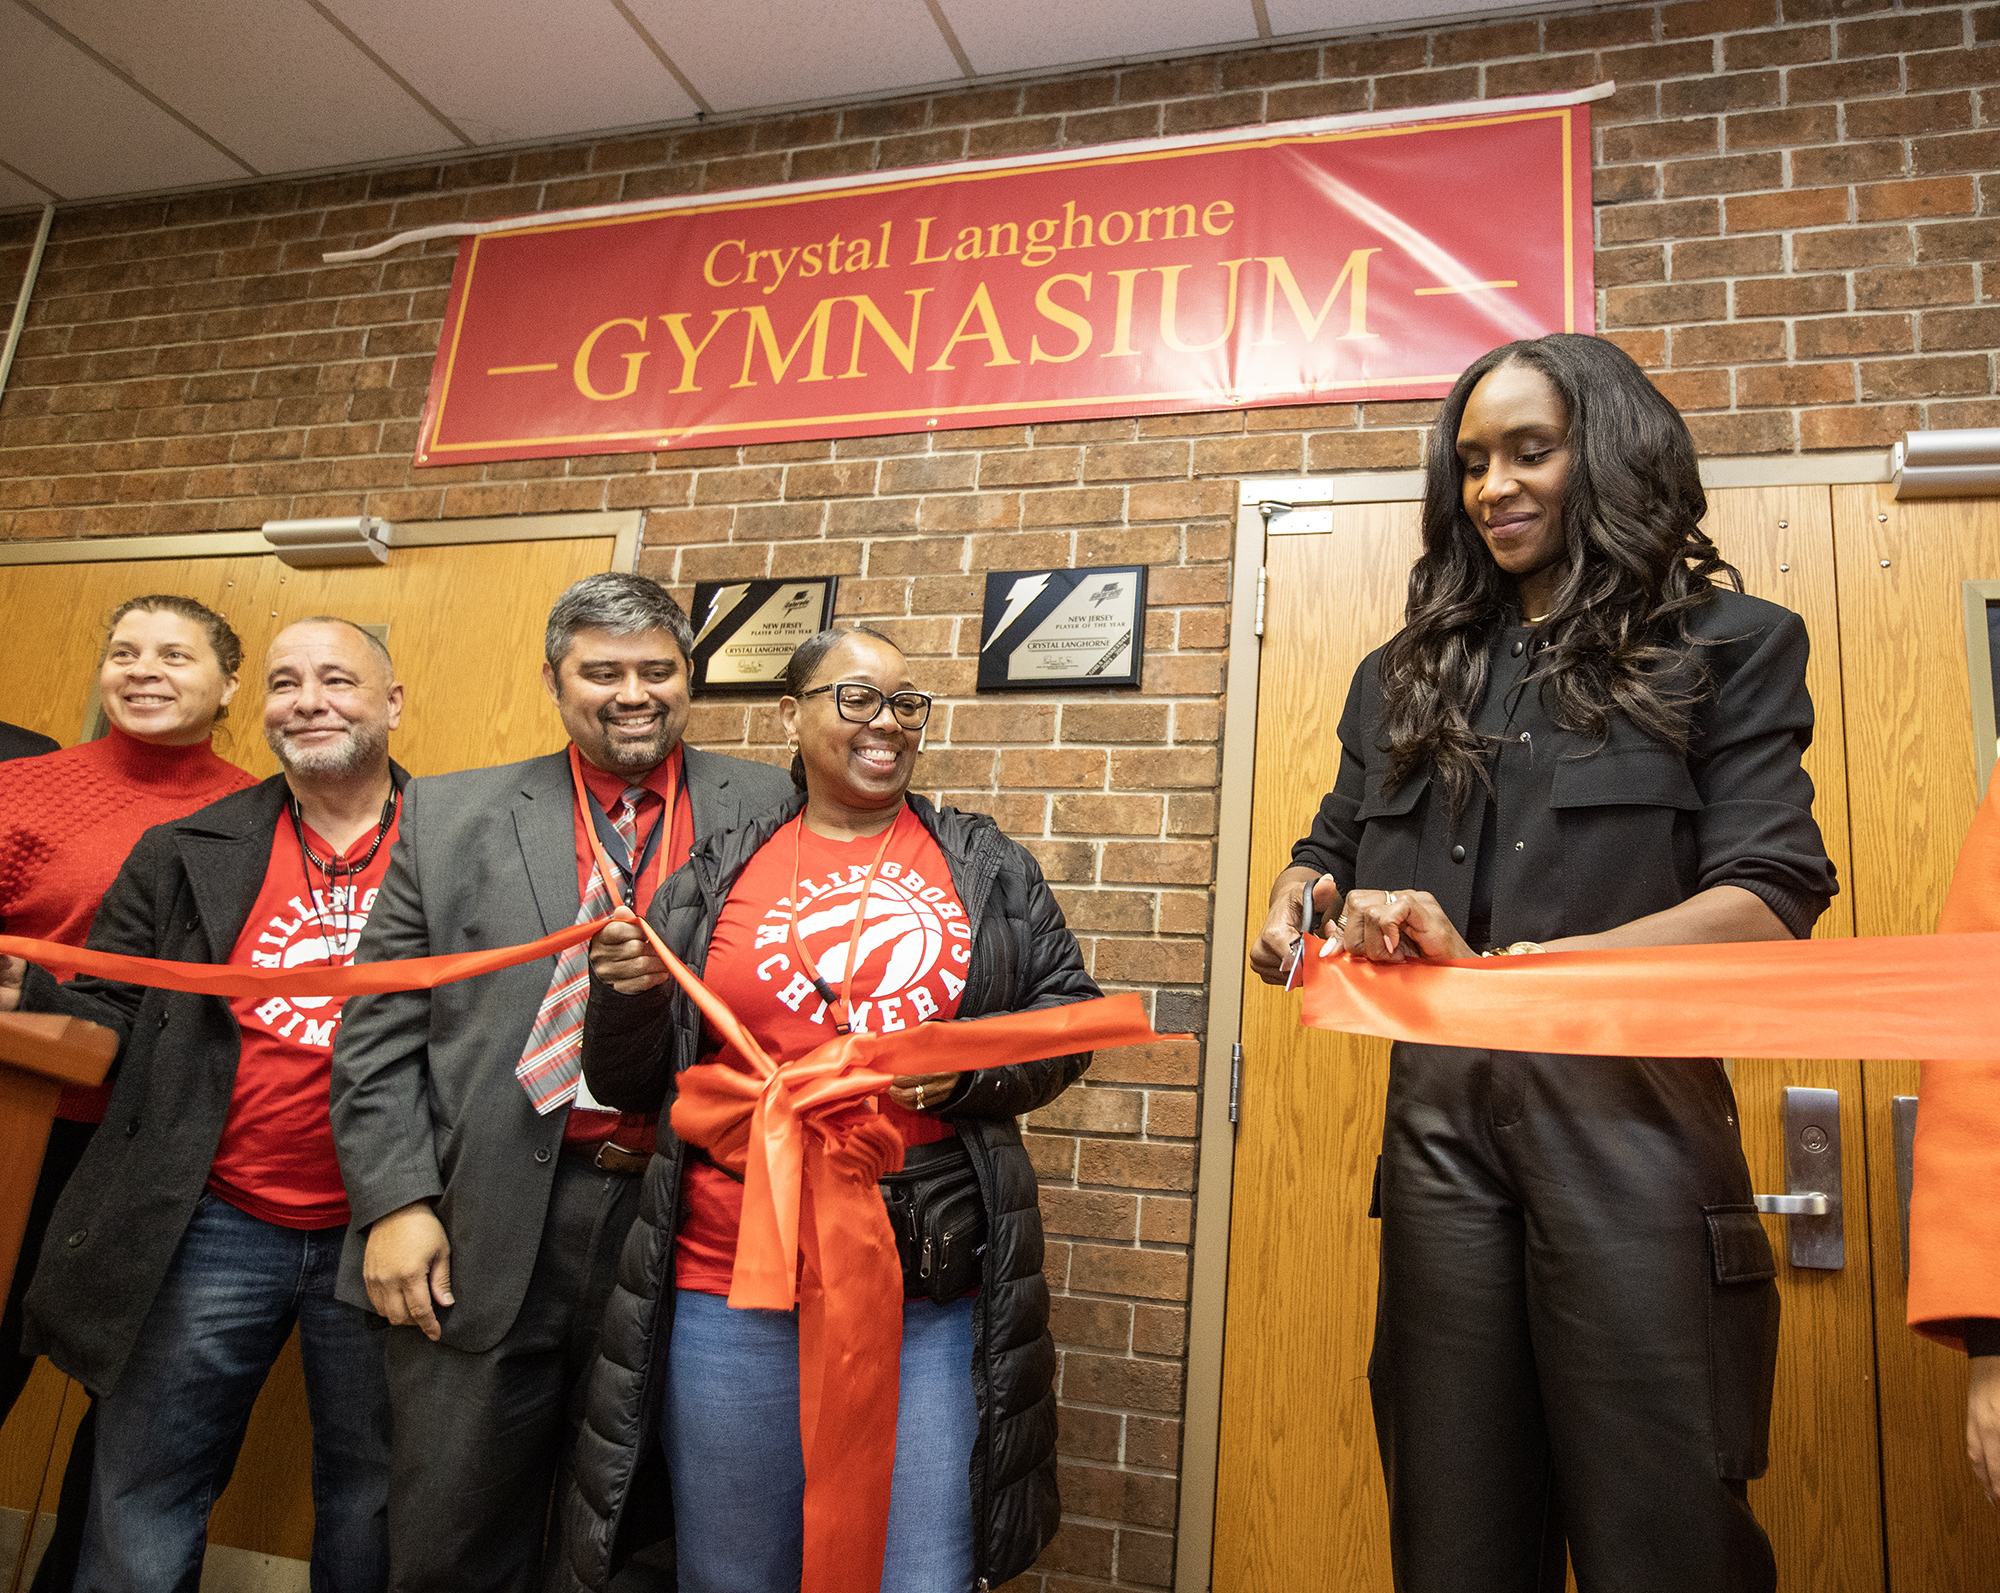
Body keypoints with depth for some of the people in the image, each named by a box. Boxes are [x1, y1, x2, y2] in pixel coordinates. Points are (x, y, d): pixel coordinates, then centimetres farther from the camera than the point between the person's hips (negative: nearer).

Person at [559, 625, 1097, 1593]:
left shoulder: (988, 867, 8)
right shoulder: (714, 879, 6)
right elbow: (628, 1085, 11)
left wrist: (971, 1071, -10)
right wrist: (625, 997, -10)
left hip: (935, 1291, 0)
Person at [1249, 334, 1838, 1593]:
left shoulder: (1726, 648, 4)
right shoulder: (1411, 673, 18)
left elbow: (1771, 900, -8)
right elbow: (1335, 848, 22)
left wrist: (1495, 968, -19)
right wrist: (1297, 908, -4)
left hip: (1629, 1116, -3)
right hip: (1438, 1115, 4)